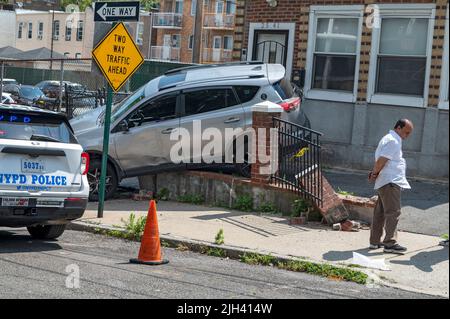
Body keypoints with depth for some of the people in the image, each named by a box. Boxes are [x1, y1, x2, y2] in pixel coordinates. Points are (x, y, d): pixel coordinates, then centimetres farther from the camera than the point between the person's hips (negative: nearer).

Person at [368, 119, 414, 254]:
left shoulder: (390, 139, 21)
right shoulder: (393, 141, -14)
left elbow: (380, 160, 19)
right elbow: (381, 160, -20)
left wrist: (374, 173, 6)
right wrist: (375, 174, -7)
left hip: (390, 182, 11)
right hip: (390, 182, -11)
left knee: (380, 212, 13)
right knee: (394, 212, -12)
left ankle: (375, 241, 19)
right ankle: (390, 243, -14)